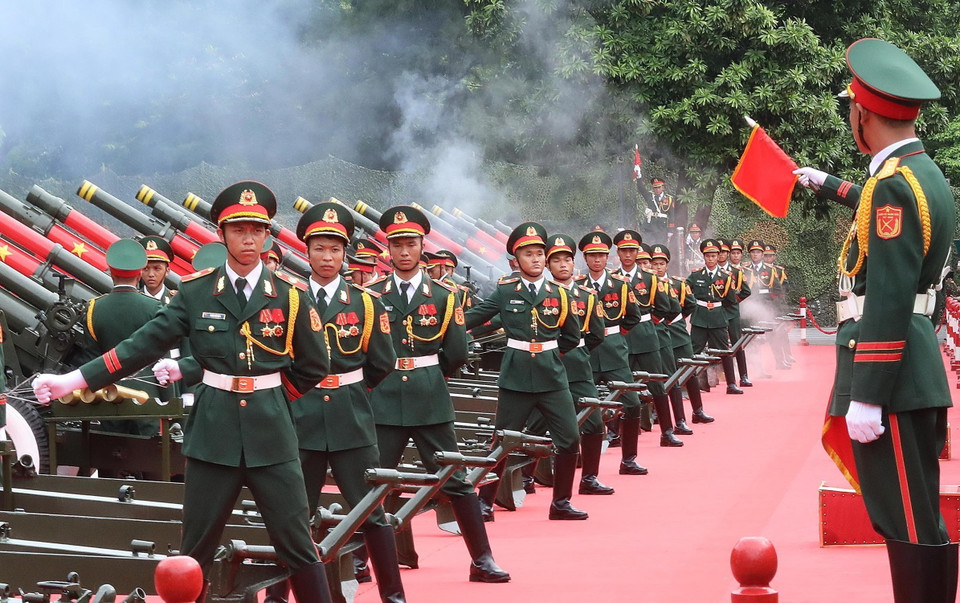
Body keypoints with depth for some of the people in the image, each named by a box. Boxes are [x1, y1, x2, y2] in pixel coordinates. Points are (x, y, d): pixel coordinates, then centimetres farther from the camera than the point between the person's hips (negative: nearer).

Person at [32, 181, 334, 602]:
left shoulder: (288, 297, 0)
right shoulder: (195, 291, 1)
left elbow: (313, 368, 8)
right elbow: (143, 345, -1)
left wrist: (266, 395, 2)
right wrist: (73, 380, -6)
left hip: (271, 432, 0)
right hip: (212, 433, 1)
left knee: (299, 547, 2)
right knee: (195, 552, 9)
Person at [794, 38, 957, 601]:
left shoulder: (895, 185, -16)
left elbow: (888, 302, -22)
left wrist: (866, 397, -22)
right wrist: (824, 183, 56)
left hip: (891, 376, -10)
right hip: (912, 369, 10)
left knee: (913, 525, -8)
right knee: (909, 517, 14)